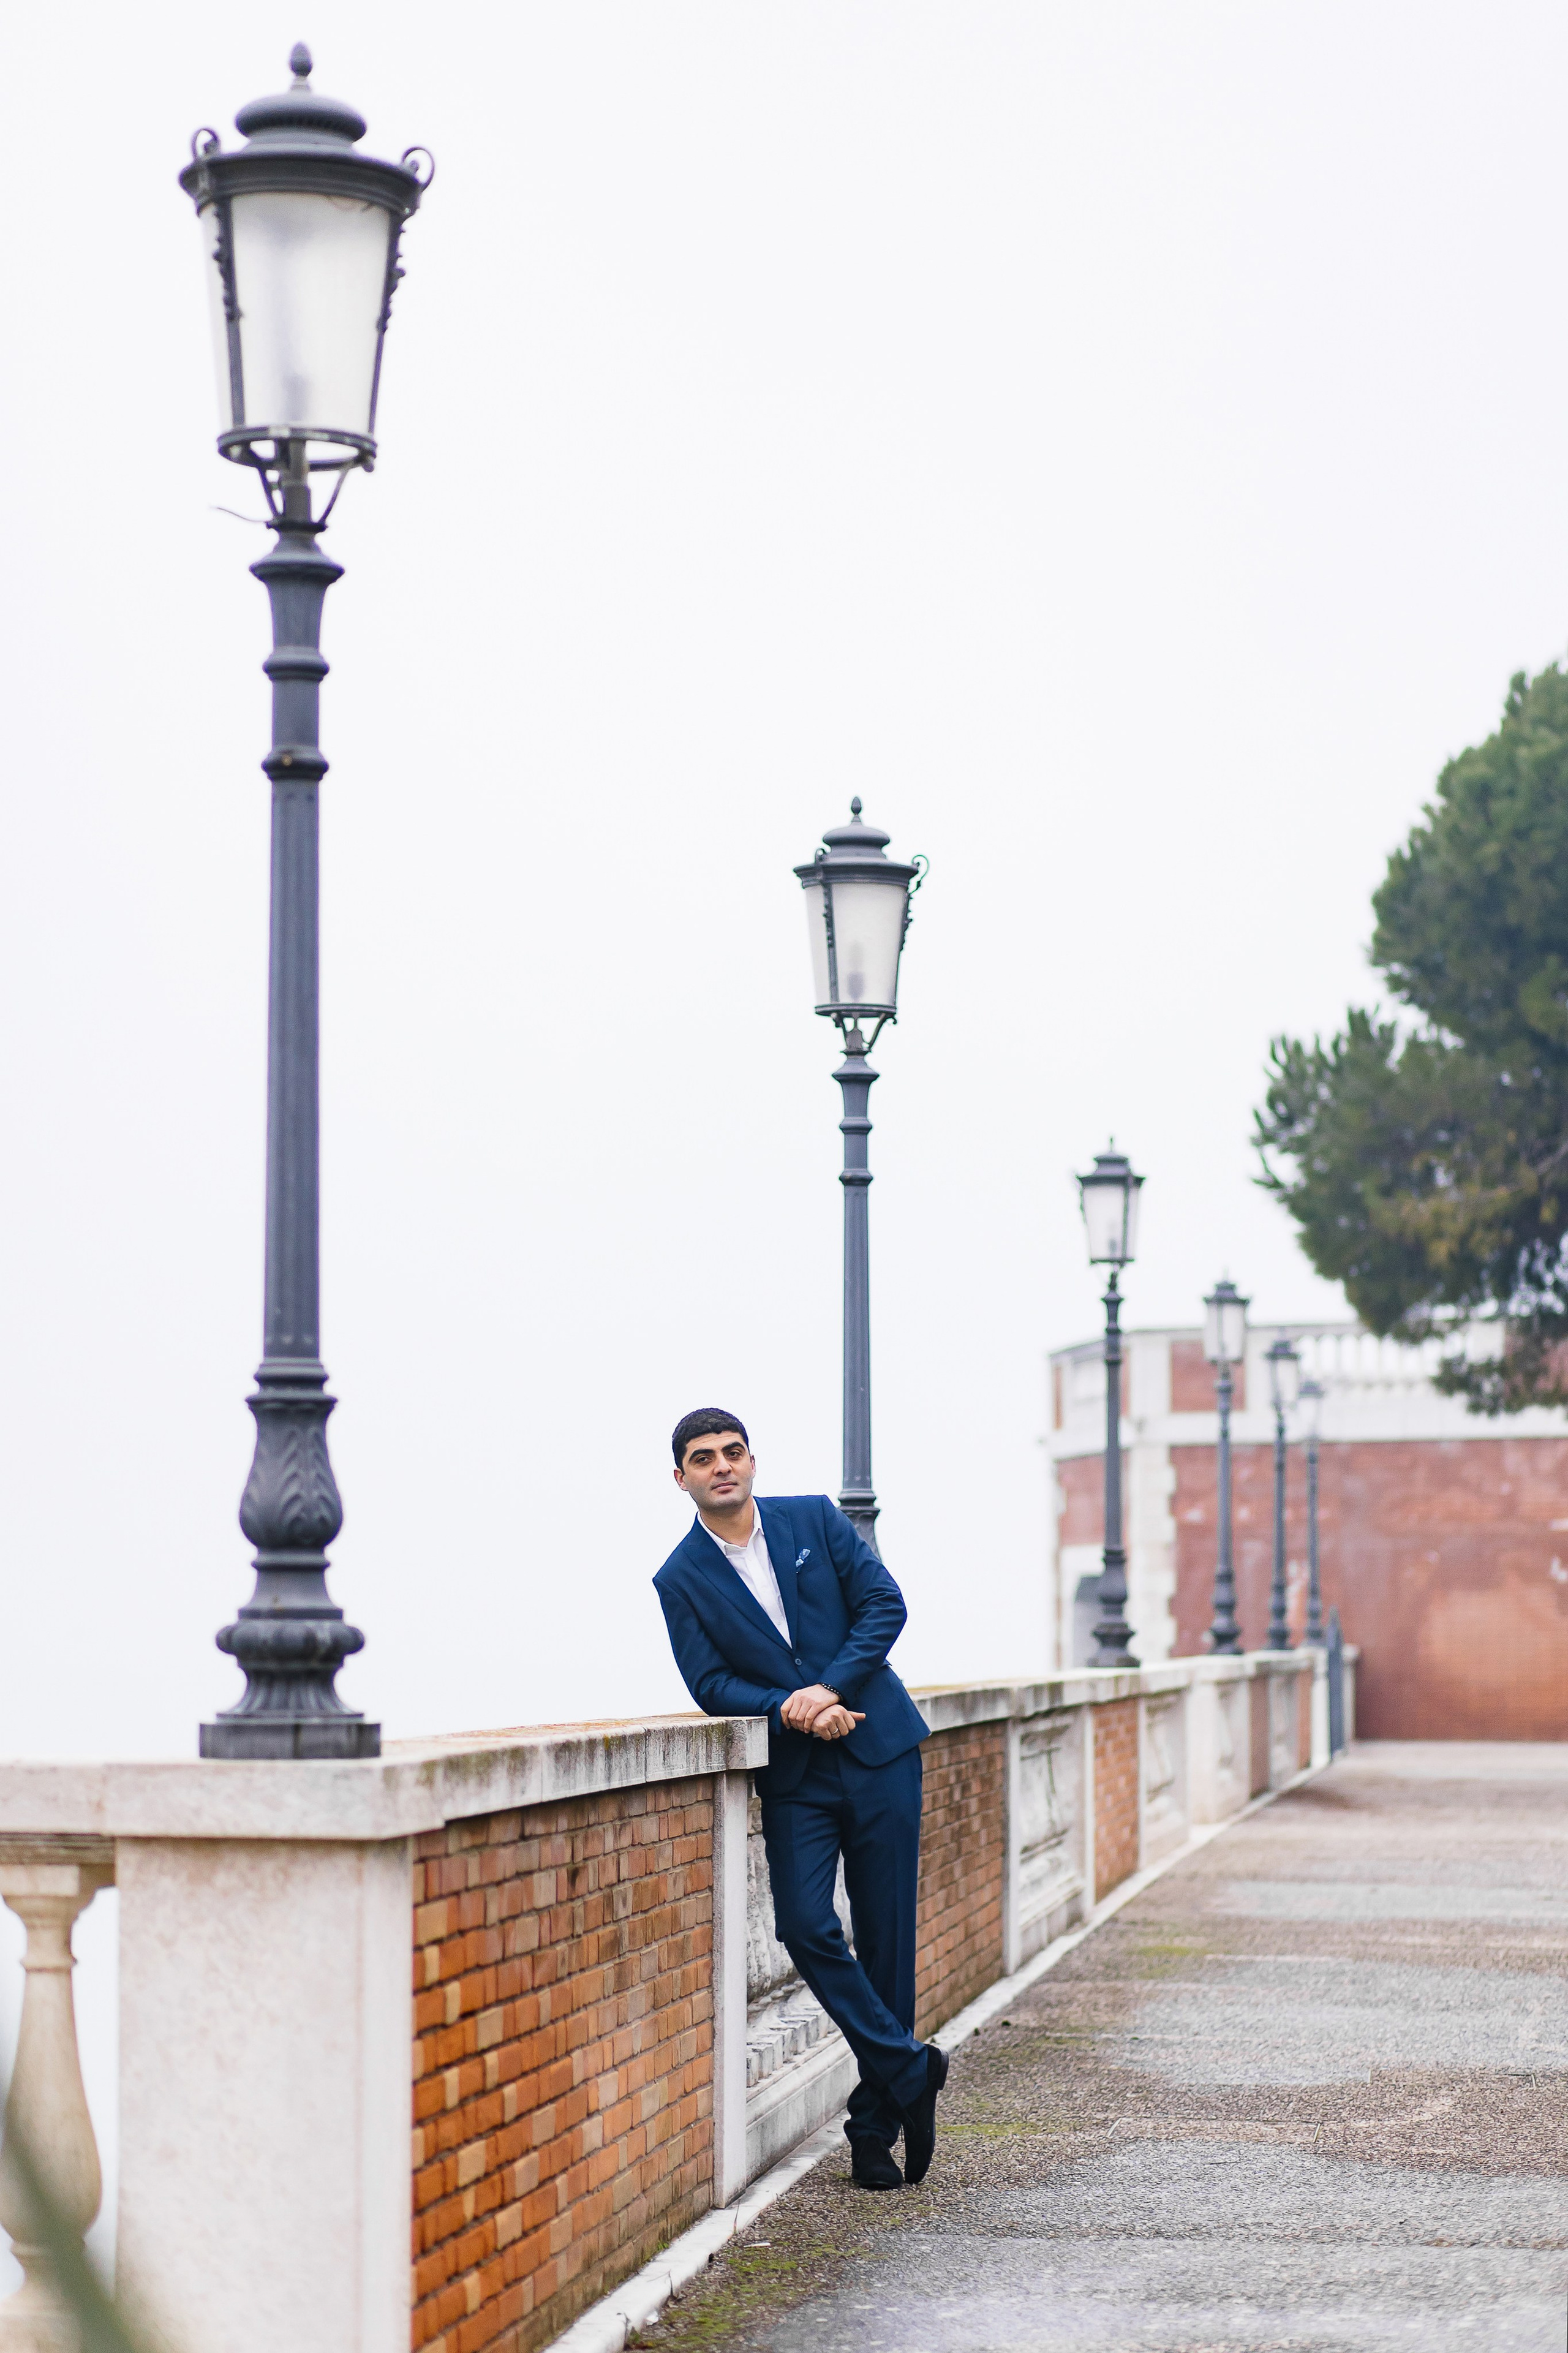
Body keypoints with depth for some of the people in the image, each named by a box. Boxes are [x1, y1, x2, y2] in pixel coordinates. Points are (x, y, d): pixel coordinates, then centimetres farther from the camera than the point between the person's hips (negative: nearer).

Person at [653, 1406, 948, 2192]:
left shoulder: (815, 1520, 3)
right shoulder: (680, 1581, 1)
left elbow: (884, 1604, -2)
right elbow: (710, 1684, -4)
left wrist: (830, 1689, -14)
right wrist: (791, 1710, -19)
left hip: (878, 1748, 0)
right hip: (794, 1773, 0)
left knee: (885, 1933, 2)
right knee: (807, 1927, -16)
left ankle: (875, 2124, 10)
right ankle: (910, 2070, 0)